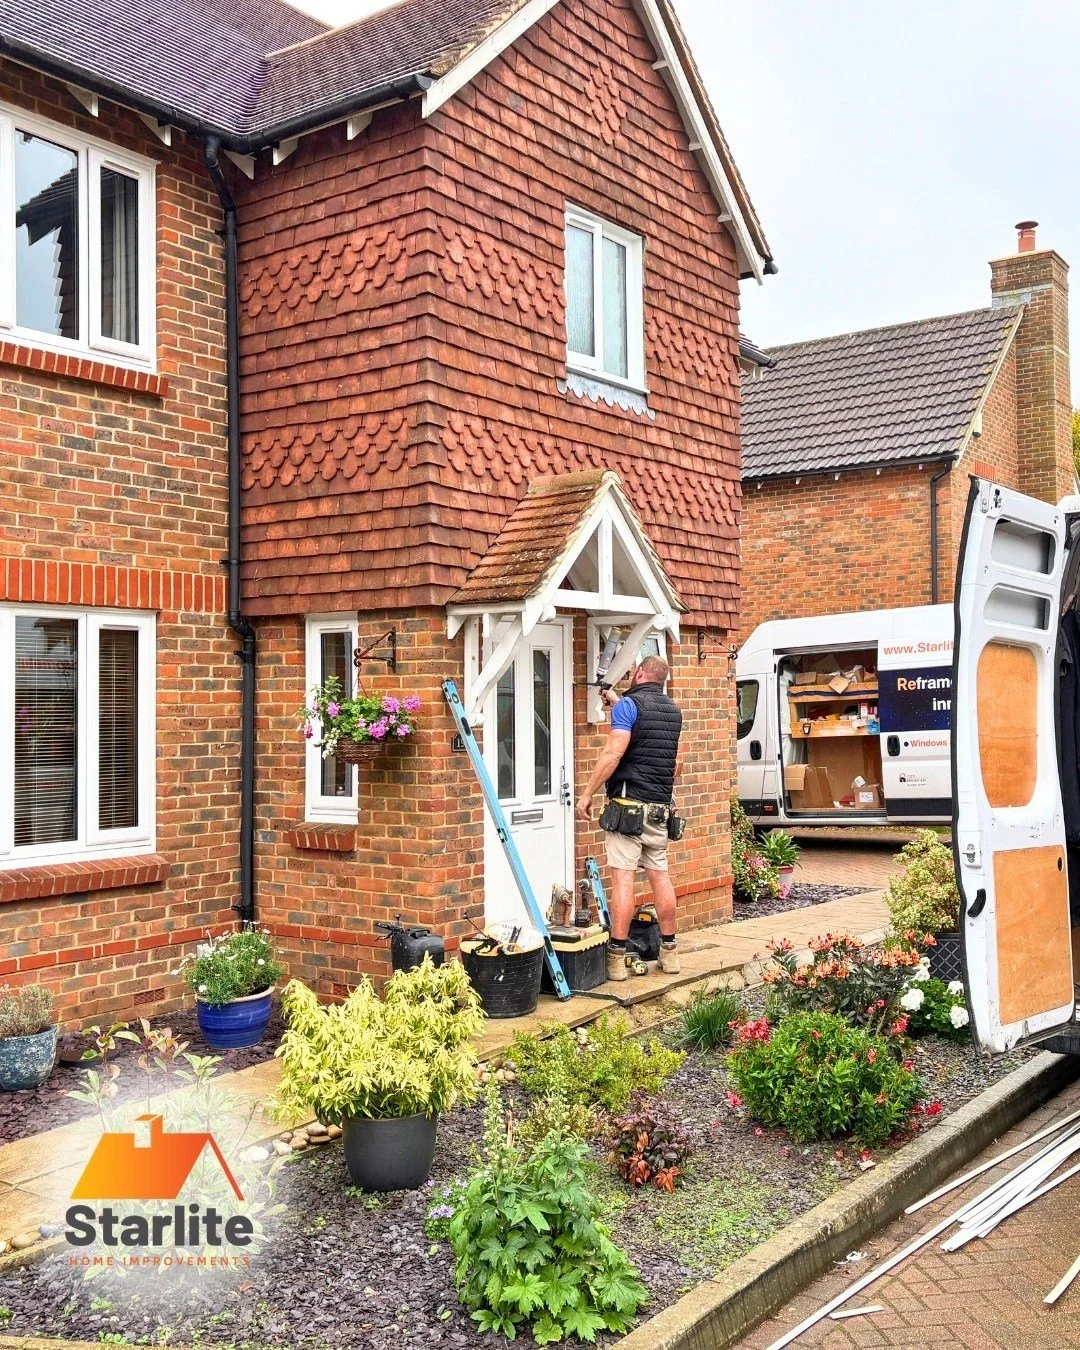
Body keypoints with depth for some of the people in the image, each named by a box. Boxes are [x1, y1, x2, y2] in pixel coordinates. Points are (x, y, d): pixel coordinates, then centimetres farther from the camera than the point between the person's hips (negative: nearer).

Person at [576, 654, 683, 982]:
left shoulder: (629, 704, -8)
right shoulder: (672, 711, 15)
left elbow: (613, 753, -18)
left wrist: (587, 793, -13)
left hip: (628, 804, -7)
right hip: (661, 807, 7)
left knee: (623, 877, -7)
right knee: (660, 875, 12)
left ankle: (617, 958, -6)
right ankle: (669, 952, 18)